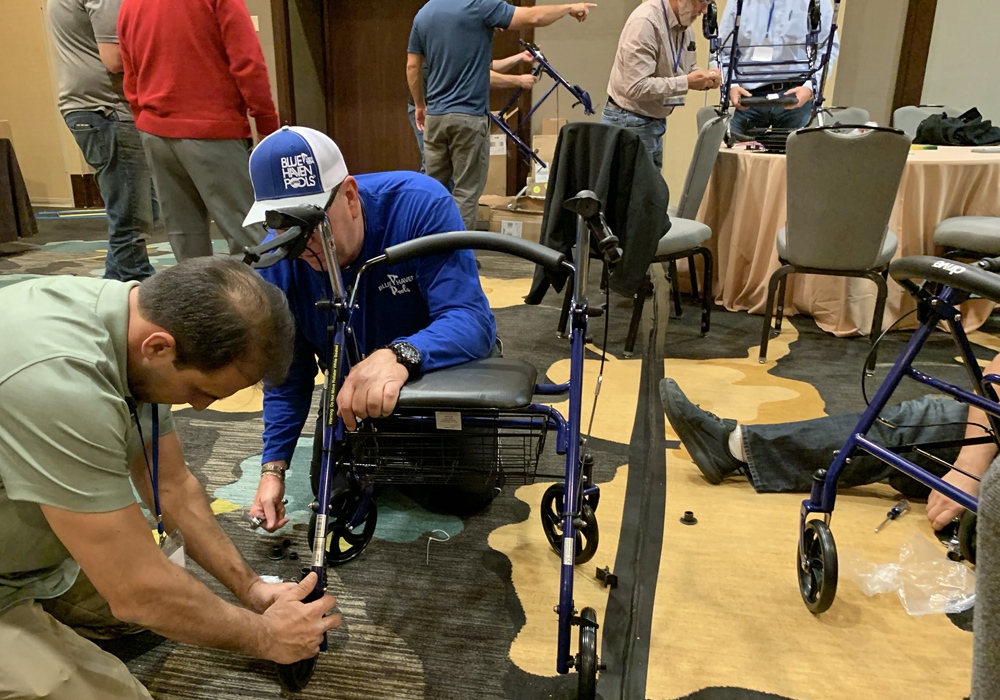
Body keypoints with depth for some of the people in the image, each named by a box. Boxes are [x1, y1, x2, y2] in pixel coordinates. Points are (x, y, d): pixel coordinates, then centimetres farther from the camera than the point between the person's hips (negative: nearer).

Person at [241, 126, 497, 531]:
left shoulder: (420, 205, -34)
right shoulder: (277, 261, -21)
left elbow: (473, 320, -42)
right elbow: (287, 372, -8)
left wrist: (399, 356, -61)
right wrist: (273, 466, -14)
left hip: (442, 372, -3)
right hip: (351, 391, 3)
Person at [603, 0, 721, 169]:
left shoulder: (685, 26, 6)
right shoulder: (645, 22, -21)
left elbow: (687, 70, 18)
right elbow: (636, 88, -27)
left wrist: (704, 78, -4)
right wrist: (686, 82, -25)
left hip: (656, 122, 8)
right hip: (630, 124, -8)